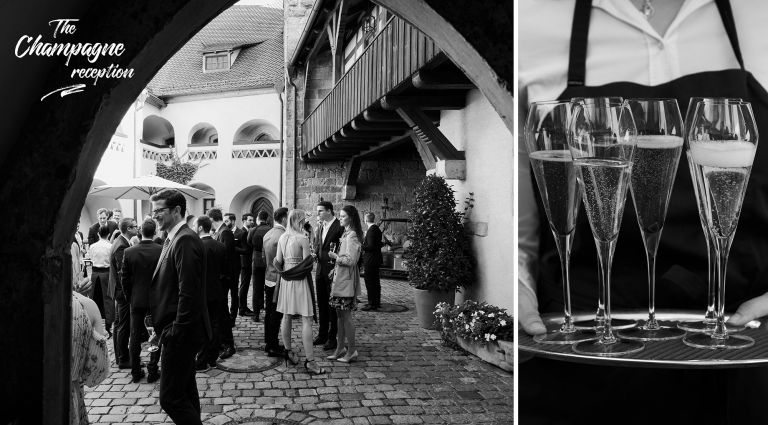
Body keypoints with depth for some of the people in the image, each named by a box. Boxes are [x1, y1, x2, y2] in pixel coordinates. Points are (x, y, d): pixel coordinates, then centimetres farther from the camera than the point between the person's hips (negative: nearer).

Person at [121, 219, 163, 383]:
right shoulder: (161, 251, -13)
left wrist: (129, 297, 12)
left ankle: (136, 372, 18)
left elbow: (125, 278, -1)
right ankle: (152, 371, 9)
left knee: (135, 337, 12)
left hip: (136, 300, 2)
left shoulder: (129, 252, -7)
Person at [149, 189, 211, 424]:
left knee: (171, 397, -6)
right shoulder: (172, 239, 12)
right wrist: (163, 327, 13)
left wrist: (176, 331, -20)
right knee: (186, 391, 18)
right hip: (178, 331, 10)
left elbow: (188, 293, -23)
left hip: (181, 333, -10)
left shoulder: (185, 241, -18)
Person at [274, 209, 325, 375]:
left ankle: (288, 352, 26)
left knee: (286, 317, 15)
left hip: (285, 280, 7)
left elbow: (278, 261, 6)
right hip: (300, 280, -7)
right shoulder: (303, 239, -14)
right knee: (306, 320, -5)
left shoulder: (282, 238, 3)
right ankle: (310, 361, -6)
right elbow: (307, 264, -13)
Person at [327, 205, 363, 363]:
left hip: (347, 280, -10)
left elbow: (351, 260, -21)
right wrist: (336, 268, 12)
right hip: (340, 278, 10)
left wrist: (335, 256, -11)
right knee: (341, 316, 13)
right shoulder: (346, 234, 14)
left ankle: (352, 351, 7)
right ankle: (341, 348, 21)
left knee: (346, 317, -3)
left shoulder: (352, 235, -16)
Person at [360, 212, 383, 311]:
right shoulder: (377, 229, 10)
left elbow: (370, 246, -23)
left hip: (370, 261, -10)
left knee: (370, 283, -4)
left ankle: (372, 304, 0)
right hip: (376, 259, 10)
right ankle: (377, 302, 26)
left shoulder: (371, 230, -19)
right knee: (376, 282, 17)